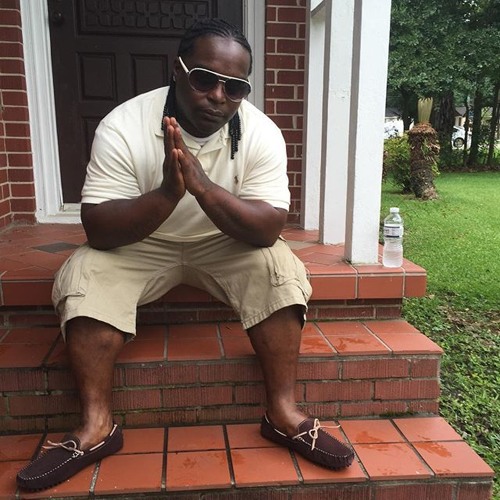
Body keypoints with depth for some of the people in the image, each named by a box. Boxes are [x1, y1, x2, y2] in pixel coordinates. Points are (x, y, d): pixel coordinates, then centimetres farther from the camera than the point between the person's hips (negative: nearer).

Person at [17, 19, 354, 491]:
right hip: (140, 244, 0)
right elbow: (99, 230, -24)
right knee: (84, 274, -25)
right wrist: (167, 193, -41)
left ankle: (282, 412, -13)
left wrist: (203, 186, -41)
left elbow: (268, 229, -26)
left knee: (278, 266, -25)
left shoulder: (261, 133, -19)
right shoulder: (122, 126, -22)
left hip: (226, 243, 1)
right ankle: (97, 425, -12)